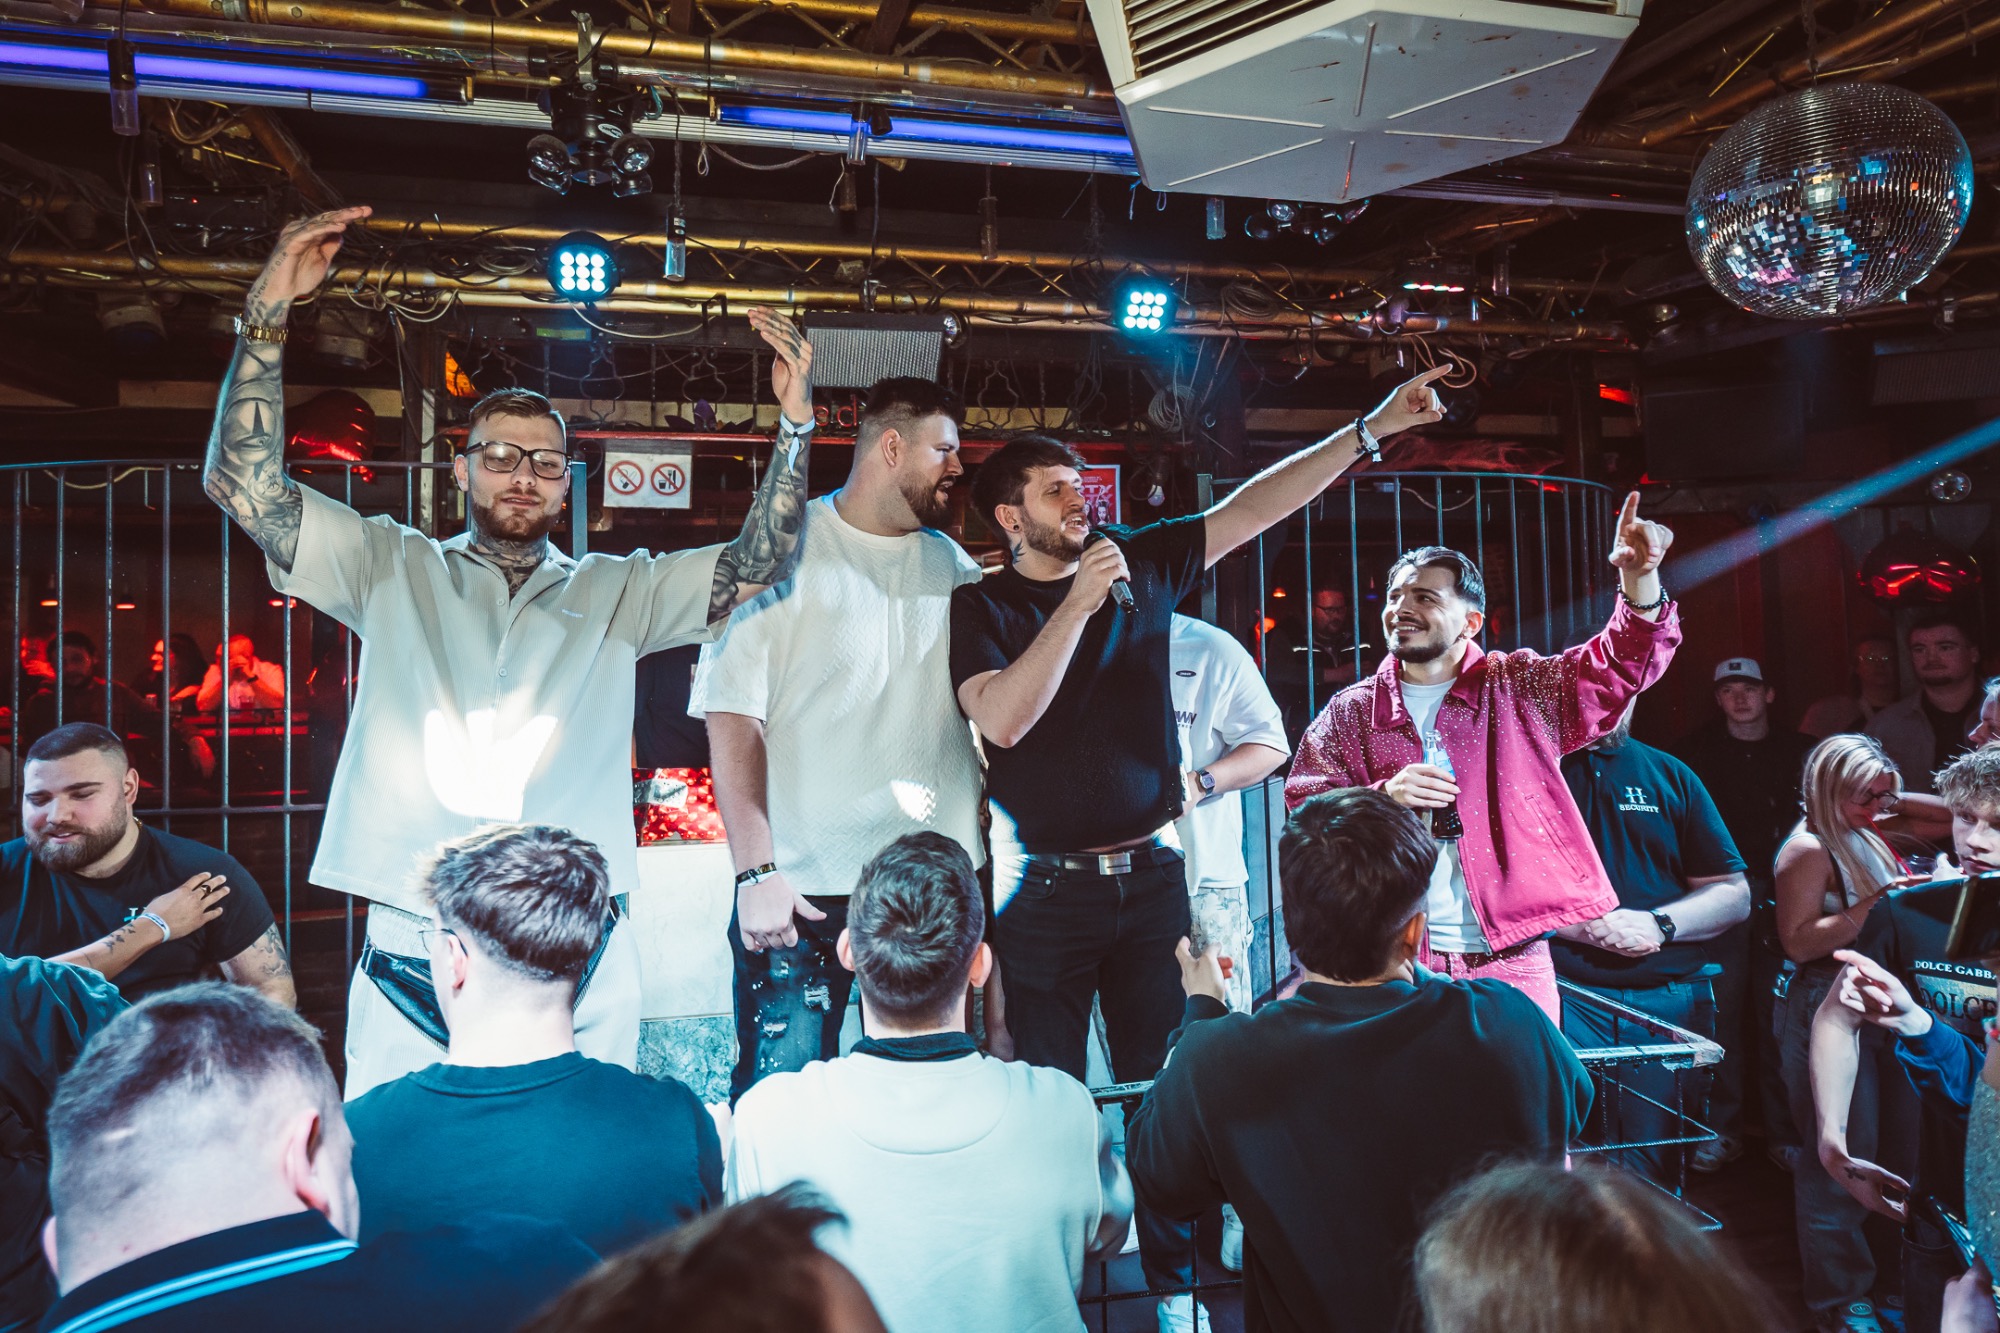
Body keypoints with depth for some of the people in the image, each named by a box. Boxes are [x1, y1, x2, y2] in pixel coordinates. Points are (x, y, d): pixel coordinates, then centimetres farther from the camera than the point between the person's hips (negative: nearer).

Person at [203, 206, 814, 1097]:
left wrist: (794, 426, -7)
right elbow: (241, 482, 1)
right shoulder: (393, 570, 9)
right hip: (414, 946, 0)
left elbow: (754, 568, 3)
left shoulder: (614, 591, 11)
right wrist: (269, 312, -7)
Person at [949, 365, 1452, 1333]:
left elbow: (1254, 505, 8)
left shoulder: (1142, 562, 7)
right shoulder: (980, 607, -1)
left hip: (1152, 876, 3)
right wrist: (1079, 606, -18)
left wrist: (1371, 431, 5)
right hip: (1046, 888, -2)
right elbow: (1002, 719, -16)